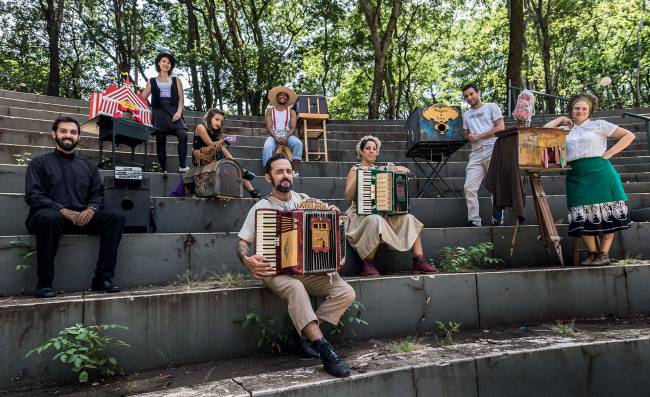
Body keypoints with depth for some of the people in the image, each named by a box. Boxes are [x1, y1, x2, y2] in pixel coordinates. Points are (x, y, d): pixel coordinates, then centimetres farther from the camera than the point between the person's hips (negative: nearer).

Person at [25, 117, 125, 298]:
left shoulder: (89, 165, 21)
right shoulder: (40, 162, 11)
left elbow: (99, 194, 13)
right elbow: (33, 196, -2)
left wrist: (91, 209, -11)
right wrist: (62, 210, -17)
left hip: (82, 218, 3)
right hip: (52, 215, -3)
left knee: (116, 217, -22)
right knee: (49, 218, -39)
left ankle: (103, 278, -22)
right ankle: (44, 284, -27)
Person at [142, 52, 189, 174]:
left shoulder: (176, 80, 17)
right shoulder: (152, 81, 17)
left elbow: (181, 98, 7)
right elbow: (143, 97, 14)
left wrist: (179, 111, -9)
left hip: (173, 110, -1)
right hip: (159, 111, 1)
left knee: (183, 135, -24)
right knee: (160, 140, -3)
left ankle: (182, 166, -25)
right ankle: (164, 169, 1)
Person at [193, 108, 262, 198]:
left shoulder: (215, 132, 14)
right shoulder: (201, 127, -6)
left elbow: (223, 149, 3)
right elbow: (210, 145, -17)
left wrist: (234, 162, -12)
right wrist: (224, 141, -31)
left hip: (214, 160, 6)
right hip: (199, 158, -6)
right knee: (217, 149, -30)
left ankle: (252, 192, -20)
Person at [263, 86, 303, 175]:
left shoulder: (291, 112, 16)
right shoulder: (270, 111, 14)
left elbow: (293, 128, 2)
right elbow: (269, 127, 2)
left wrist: (286, 137, -20)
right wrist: (275, 137, -19)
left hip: (287, 135, 1)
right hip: (273, 135, 0)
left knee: (298, 143, -33)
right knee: (267, 147, -35)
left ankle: (295, 171, -36)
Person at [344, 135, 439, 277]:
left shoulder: (380, 169, 18)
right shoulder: (355, 170, 5)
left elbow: (407, 170, 17)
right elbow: (348, 197, -8)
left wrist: (396, 168, -4)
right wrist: (359, 178, -20)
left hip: (383, 212, 5)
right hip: (361, 213, -5)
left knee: (409, 219, -16)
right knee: (376, 220, -38)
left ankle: (419, 261, -16)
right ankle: (367, 264, -22)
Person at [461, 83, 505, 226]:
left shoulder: (491, 107, 8)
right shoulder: (466, 115, 23)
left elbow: (501, 128, -3)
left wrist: (478, 136, -7)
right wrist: (469, 137, 1)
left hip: (493, 151, -5)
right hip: (476, 154, 5)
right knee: (469, 187, -7)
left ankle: (498, 219, 1)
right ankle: (474, 221, -4)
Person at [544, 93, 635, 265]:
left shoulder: (599, 125, 8)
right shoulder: (565, 130, 15)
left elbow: (629, 136, 6)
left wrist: (609, 153, -4)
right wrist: (560, 119, 11)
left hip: (599, 173, -3)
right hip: (576, 177, 3)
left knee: (604, 214, -2)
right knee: (583, 217, 0)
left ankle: (604, 254, 4)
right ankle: (592, 253, 9)